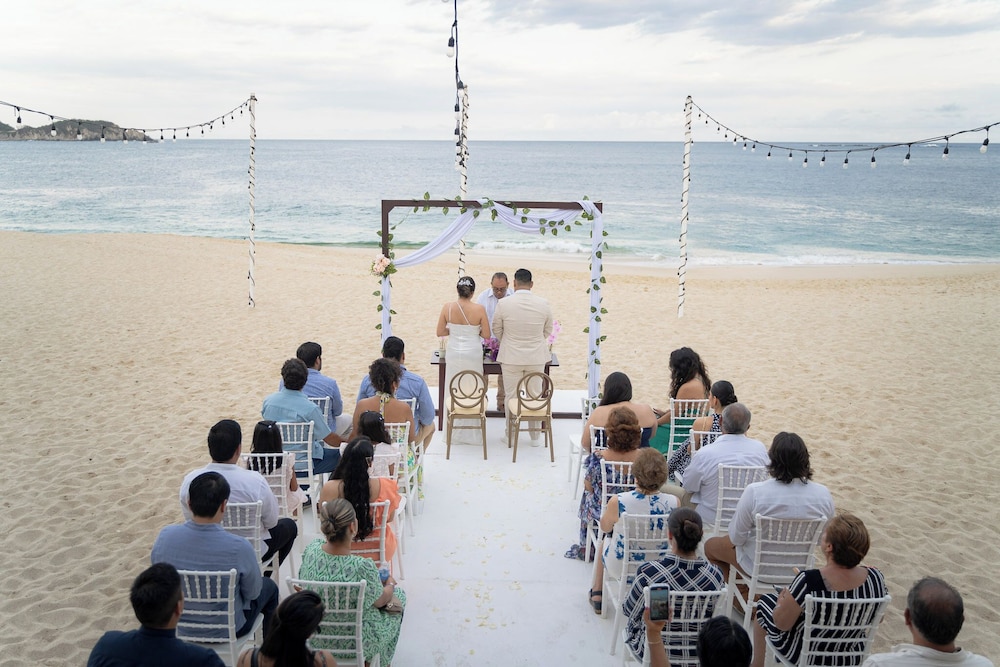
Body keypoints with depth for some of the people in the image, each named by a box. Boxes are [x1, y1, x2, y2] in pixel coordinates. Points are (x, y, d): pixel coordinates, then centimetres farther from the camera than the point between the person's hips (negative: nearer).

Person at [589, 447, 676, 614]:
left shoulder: (617, 502, -29)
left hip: (620, 568, -1)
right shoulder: (673, 503, -23)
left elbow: (605, 528, -7)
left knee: (605, 538, 33)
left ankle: (596, 594, 48)